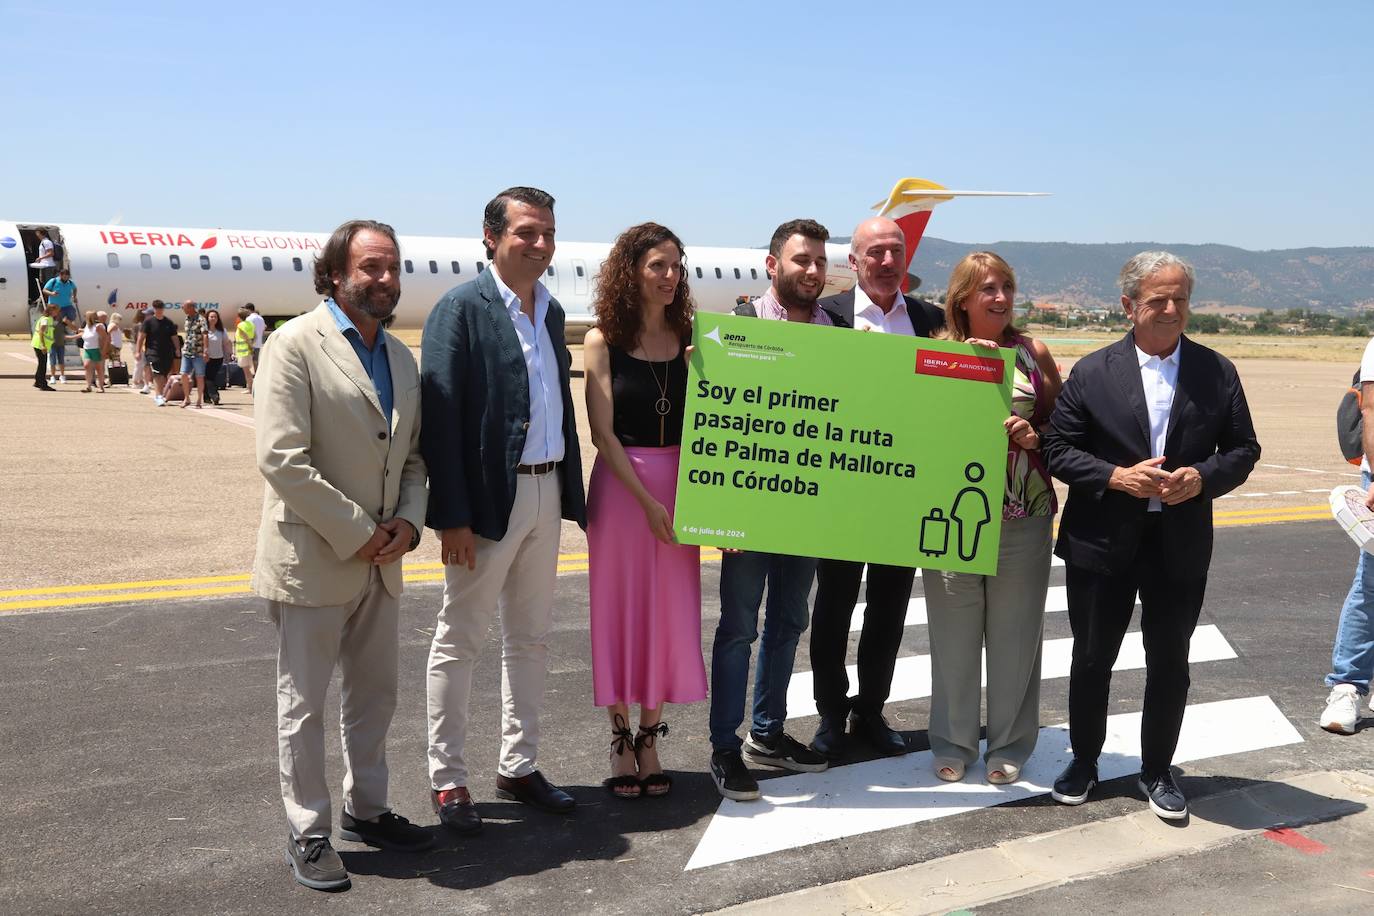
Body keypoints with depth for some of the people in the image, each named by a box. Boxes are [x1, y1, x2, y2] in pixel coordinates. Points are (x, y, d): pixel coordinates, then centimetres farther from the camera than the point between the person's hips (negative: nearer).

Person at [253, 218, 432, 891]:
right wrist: (357, 531, -17)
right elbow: (282, 459, -19)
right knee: (303, 704, 6)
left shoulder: (401, 356, 11)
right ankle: (308, 833, 20)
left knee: (374, 695, 18)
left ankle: (365, 810, 35)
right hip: (313, 560, -7)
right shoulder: (297, 344, -11)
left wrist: (407, 521, -4)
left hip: (380, 562, 7)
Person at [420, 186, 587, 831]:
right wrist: (452, 516, -19)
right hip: (489, 498, -7)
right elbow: (440, 414, -15)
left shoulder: (551, 311, 11)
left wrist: (573, 492, 9)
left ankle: (519, 767, 29)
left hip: (546, 492, 7)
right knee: (460, 640, 5)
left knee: (530, 638, 15)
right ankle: (447, 782, 17)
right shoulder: (461, 308, -10)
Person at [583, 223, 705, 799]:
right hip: (620, 487, -3)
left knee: (671, 611, 6)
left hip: (678, 487, 3)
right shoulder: (602, 342, -3)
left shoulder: (690, 340, 6)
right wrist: (646, 500, -13)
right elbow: (603, 432, -8)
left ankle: (650, 739, 20)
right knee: (620, 610, 4)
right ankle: (620, 740, 18)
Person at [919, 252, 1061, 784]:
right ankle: (953, 743, 23)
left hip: (1023, 516, 0)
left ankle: (1010, 745, 23)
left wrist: (1034, 436, -12)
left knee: (1014, 634, 8)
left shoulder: (1032, 353, 4)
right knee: (953, 633, 7)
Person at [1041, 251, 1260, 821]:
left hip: (1181, 545, 1)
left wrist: (1202, 477, -15)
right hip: (1102, 543, -1)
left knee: (1169, 662, 10)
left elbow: (1243, 450, 5)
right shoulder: (1093, 372, -4)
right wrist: (1117, 477, -18)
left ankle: (1157, 770, 29)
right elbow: (1056, 449, -4)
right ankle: (1084, 761, 31)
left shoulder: (1217, 373, 2)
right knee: (1091, 658, 11)